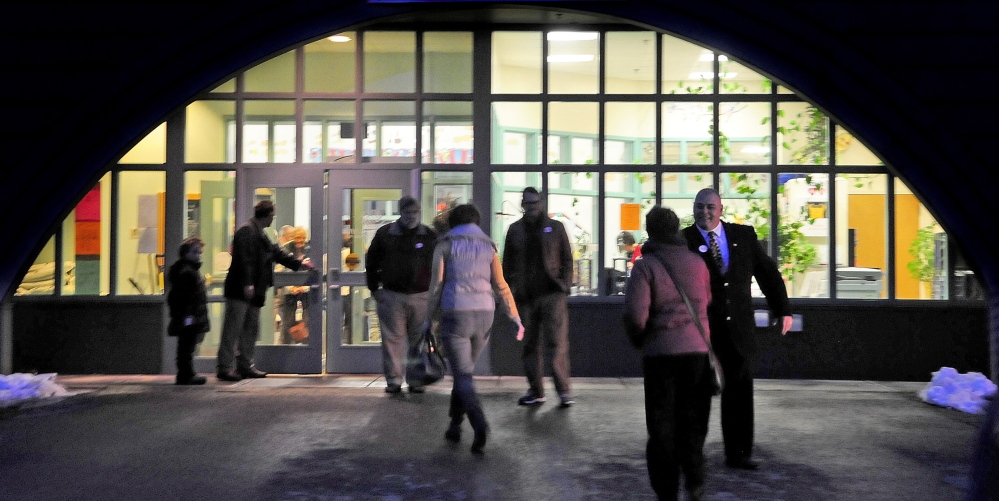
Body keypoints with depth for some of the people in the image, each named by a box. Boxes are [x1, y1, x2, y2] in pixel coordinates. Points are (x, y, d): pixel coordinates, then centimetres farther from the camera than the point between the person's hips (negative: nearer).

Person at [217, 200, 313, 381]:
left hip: (254, 292, 11)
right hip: (240, 291, -10)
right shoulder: (247, 231, -12)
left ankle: (246, 365, 18)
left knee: (251, 329, 12)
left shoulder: (259, 234, 21)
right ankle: (225, 368, -3)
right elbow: (244, 259, -20)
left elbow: (276, 253, 29)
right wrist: (247, 284, -25)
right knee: (232, 329, -6)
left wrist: (298, 263, 33)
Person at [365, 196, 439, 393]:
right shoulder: (385, 234, 5)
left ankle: (415, 380, 13)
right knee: (392, 338, -1)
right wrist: (374, 288, 6)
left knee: (418, 340, 4)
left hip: (421, 296, 0)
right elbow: (371, 262, 11)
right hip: (391, 294, 0)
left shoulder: (430, 236, 5)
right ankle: (393, 380, 6)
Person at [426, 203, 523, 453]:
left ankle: (480, 427, -25)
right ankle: (454, 425, 25)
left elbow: (436, 284, -3)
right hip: (483, 315, 4)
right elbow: (501, 286, 2)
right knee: (464, 370, 22)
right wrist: (515, 318, -1)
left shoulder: (444, 245, 2)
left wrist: (429, 319, 5)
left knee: (463, 377, -4)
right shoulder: (488, 246, 11)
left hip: (455, 315, -4)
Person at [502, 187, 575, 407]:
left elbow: (567, 259, 7)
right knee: (530, 345, 7)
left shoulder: (555, 227, 7)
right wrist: (510, 290, 5)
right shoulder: (515, 230, 12)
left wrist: (564, 285, -4)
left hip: (552, 294, -3)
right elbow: (508, 263, 14)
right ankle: (535, 391, 16)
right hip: (525, 296, 3)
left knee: (558, 343, -8)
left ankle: (564, 390, -3)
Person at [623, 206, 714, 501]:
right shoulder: (697, 263, 7)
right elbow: (708, 303, 15)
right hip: (698, 349, 3)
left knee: (662, 425, 7)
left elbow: (635, 313, -13)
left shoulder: (645, 265, -6)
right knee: (693, 419, 16)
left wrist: (639, 341, 4)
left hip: (660, 352, -3)